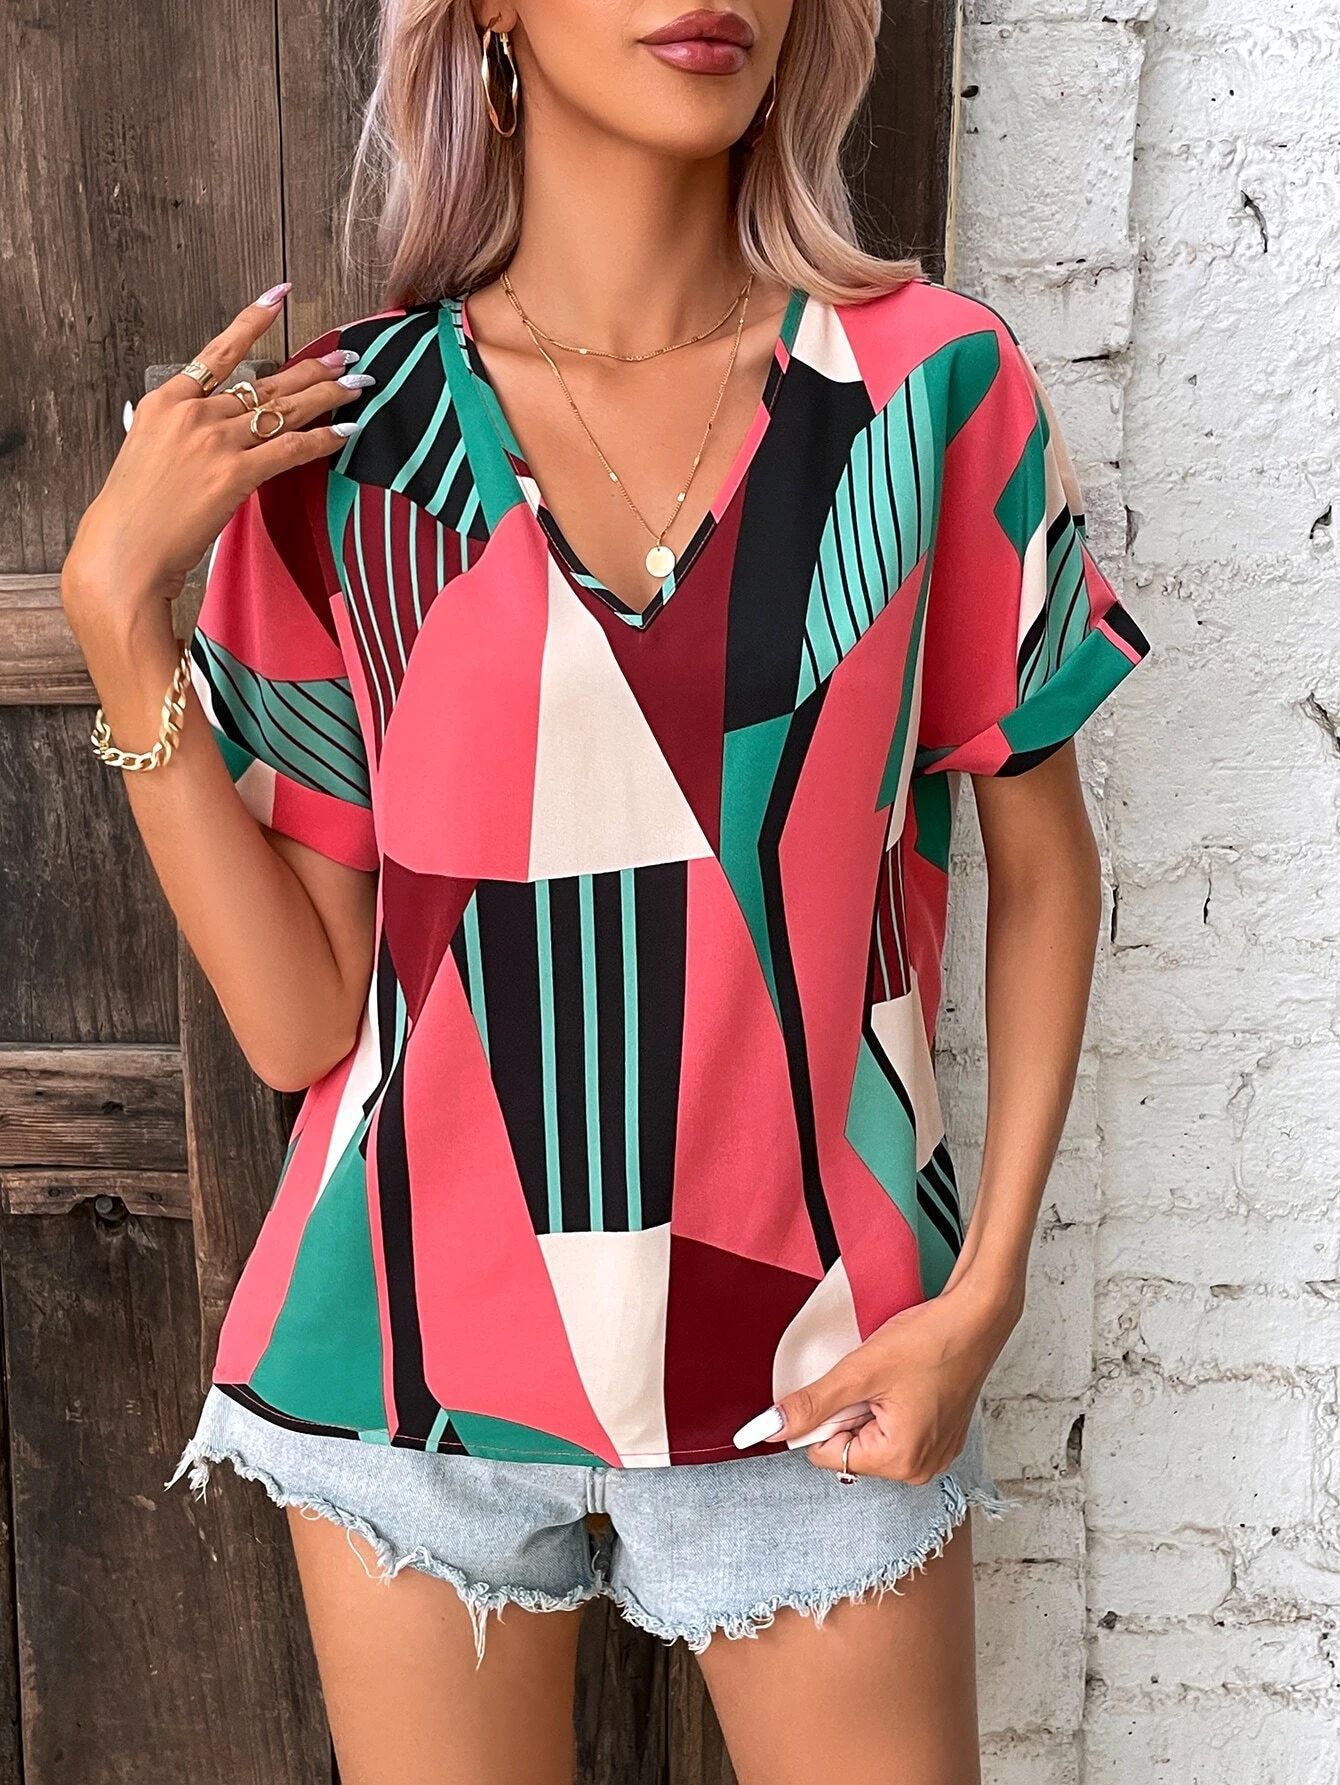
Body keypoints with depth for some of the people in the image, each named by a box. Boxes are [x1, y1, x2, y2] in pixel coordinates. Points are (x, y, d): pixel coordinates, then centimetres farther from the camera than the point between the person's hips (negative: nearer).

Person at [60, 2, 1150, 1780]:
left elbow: (1042, 864, 3)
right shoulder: (334, 441, -4)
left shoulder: (932, 384, -6)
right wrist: (119, 607, -13)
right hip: (421, 1335, 1)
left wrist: (987, 1289, -5)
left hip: (814, 1360, 0)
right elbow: (299, 1018, -6)